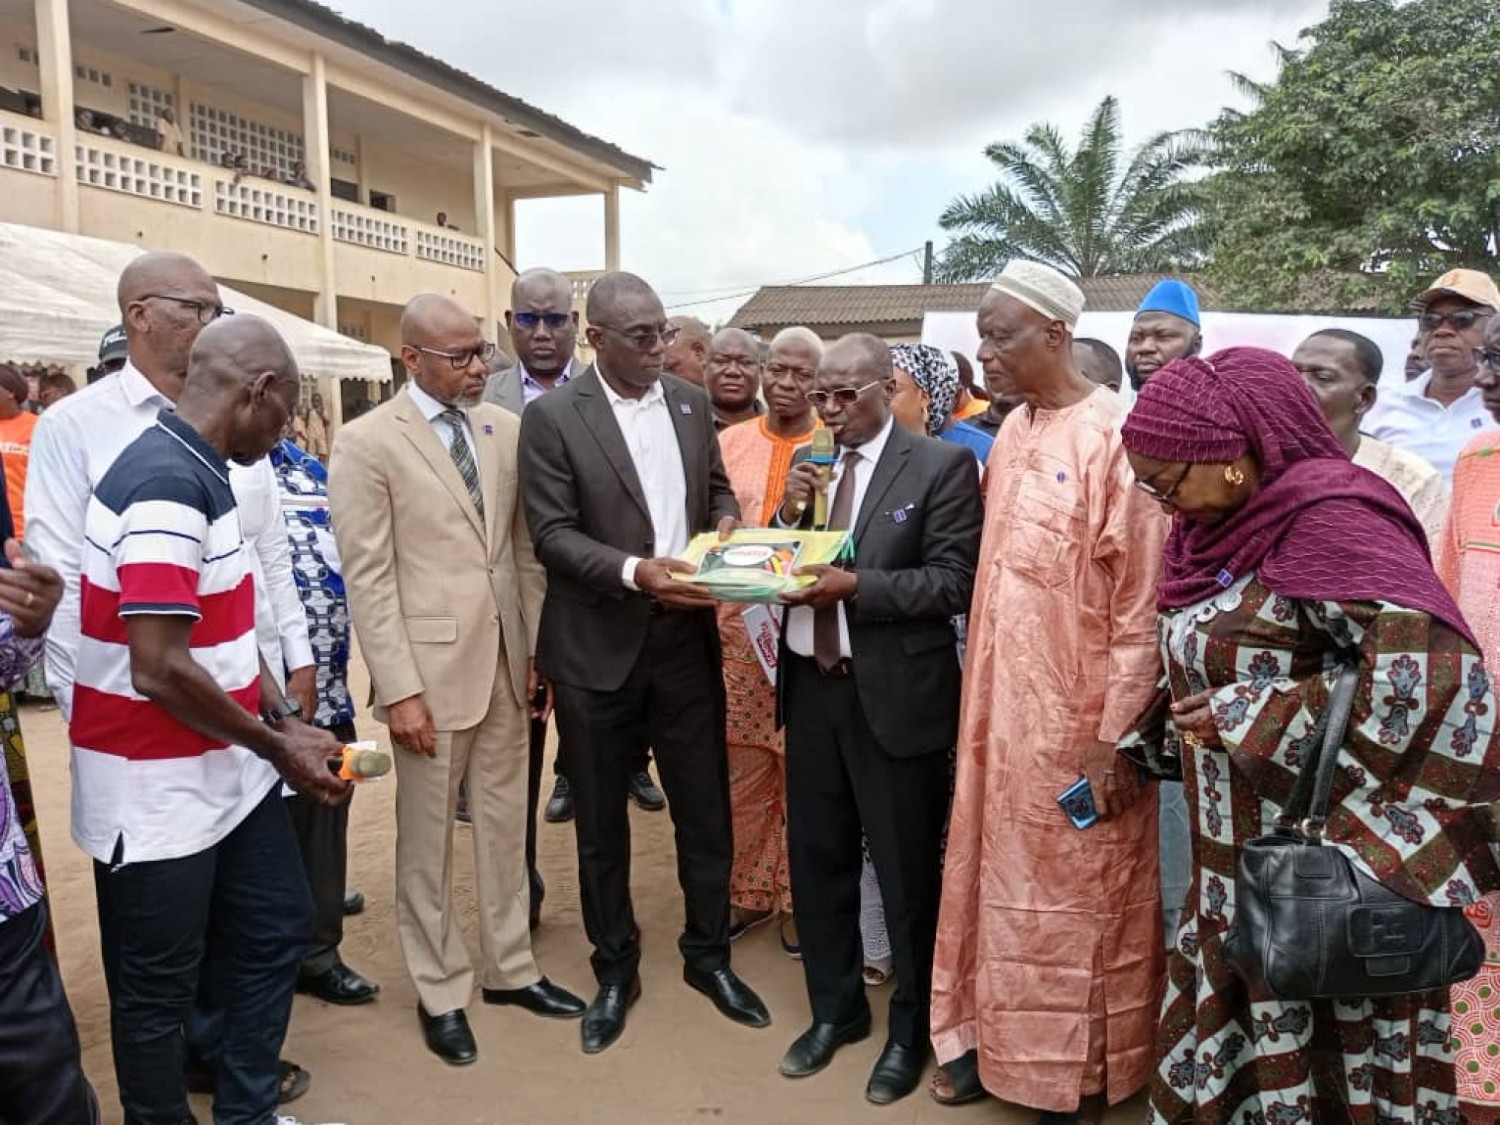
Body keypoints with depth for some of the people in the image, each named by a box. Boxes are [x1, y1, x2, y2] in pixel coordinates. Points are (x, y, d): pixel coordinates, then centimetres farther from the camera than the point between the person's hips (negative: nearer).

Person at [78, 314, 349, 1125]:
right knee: (158, 989, 10)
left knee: (273, 934, 19)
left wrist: (285, 724, 6)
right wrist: (277, 747, -15)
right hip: (159, 788, -10)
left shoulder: (198, 473, 7)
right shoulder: (168, 485, -24)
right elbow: (160, 669, -28)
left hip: (225, 772, 10)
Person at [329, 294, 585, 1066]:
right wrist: (398, 688, -15)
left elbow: (526, 550, 9)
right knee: (427, 838, 10)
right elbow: (367, 577, -11)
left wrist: (539, 651, 7)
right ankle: (440, 992, 27)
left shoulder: (505, 430, 5)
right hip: (430, 665, -4)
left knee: (504, 823, 16)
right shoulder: (367, 442, -9)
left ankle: (510, 968, 33)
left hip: (506, 660, 5)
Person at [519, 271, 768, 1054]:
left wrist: (725, 521, -7)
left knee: (705, 806, 12)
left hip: (685, 637, 4)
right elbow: (553, 534, -12)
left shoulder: (691, 402, 7)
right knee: (600, 817, 12)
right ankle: (615, 968, 31)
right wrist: (634, 569, -26)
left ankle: (708, 954, 32)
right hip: (597, 646, -3)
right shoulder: (551, 416, -8)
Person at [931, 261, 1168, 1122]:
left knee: (1077, 890, 9)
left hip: (1078, 716, -7)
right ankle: (996, 1034, 34)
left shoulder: (1117, 436, -15)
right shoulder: (1012, 435, 8)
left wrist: (1117, 736, -16)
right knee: (1000, 873, 16)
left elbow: (1141, 604, -16)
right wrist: (981, 702, 12)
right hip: (1004, 704, 7)